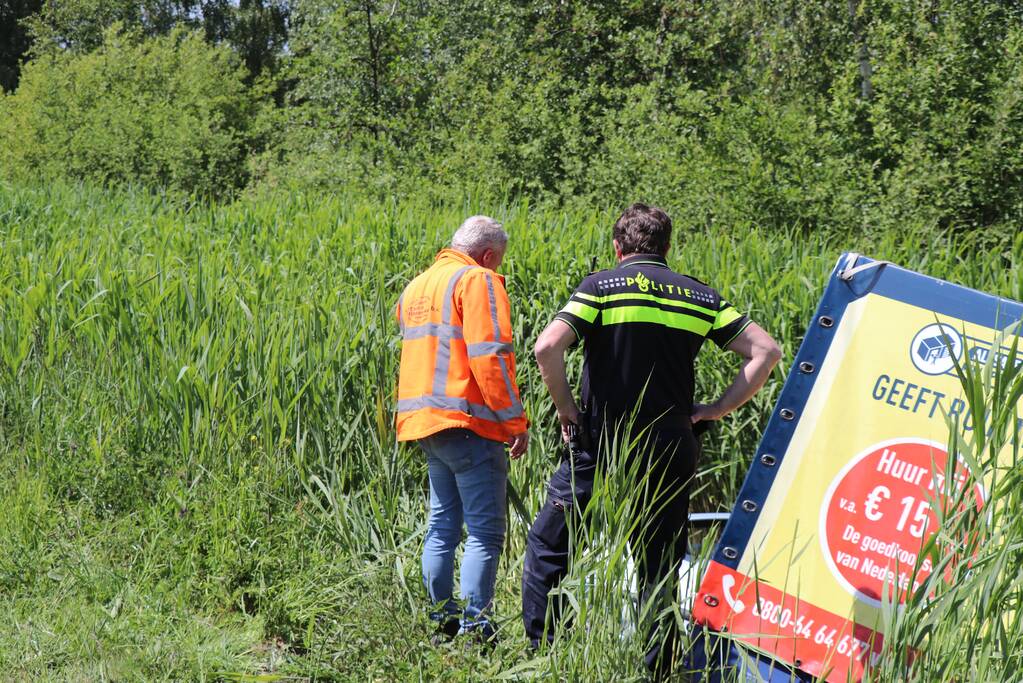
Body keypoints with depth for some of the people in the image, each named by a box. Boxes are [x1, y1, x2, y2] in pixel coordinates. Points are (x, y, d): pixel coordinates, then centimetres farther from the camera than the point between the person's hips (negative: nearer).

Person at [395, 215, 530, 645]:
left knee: (443, 525, 15)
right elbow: (489, 357, -16)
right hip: (467, 423, -9)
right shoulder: (478, 281, -7)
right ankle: (474, 629, -10)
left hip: (423, 420, 9)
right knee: (485, 532, -5)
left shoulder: (416, 287, 21)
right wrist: (516, 420, -13)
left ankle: (441, 624, 18)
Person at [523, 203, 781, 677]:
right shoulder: (700, 296, 8)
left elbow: (548, 346, -17)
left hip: (600, 448, -2)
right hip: (670, 453, 3)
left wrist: (565, 406, -4)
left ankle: (540, 652, 12)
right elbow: (765, 350, 3)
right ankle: (655, 670, 14)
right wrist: (717, 410, 4)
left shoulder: (600, 286, -2)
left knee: (547, 545, 14)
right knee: (660, 568, 12)